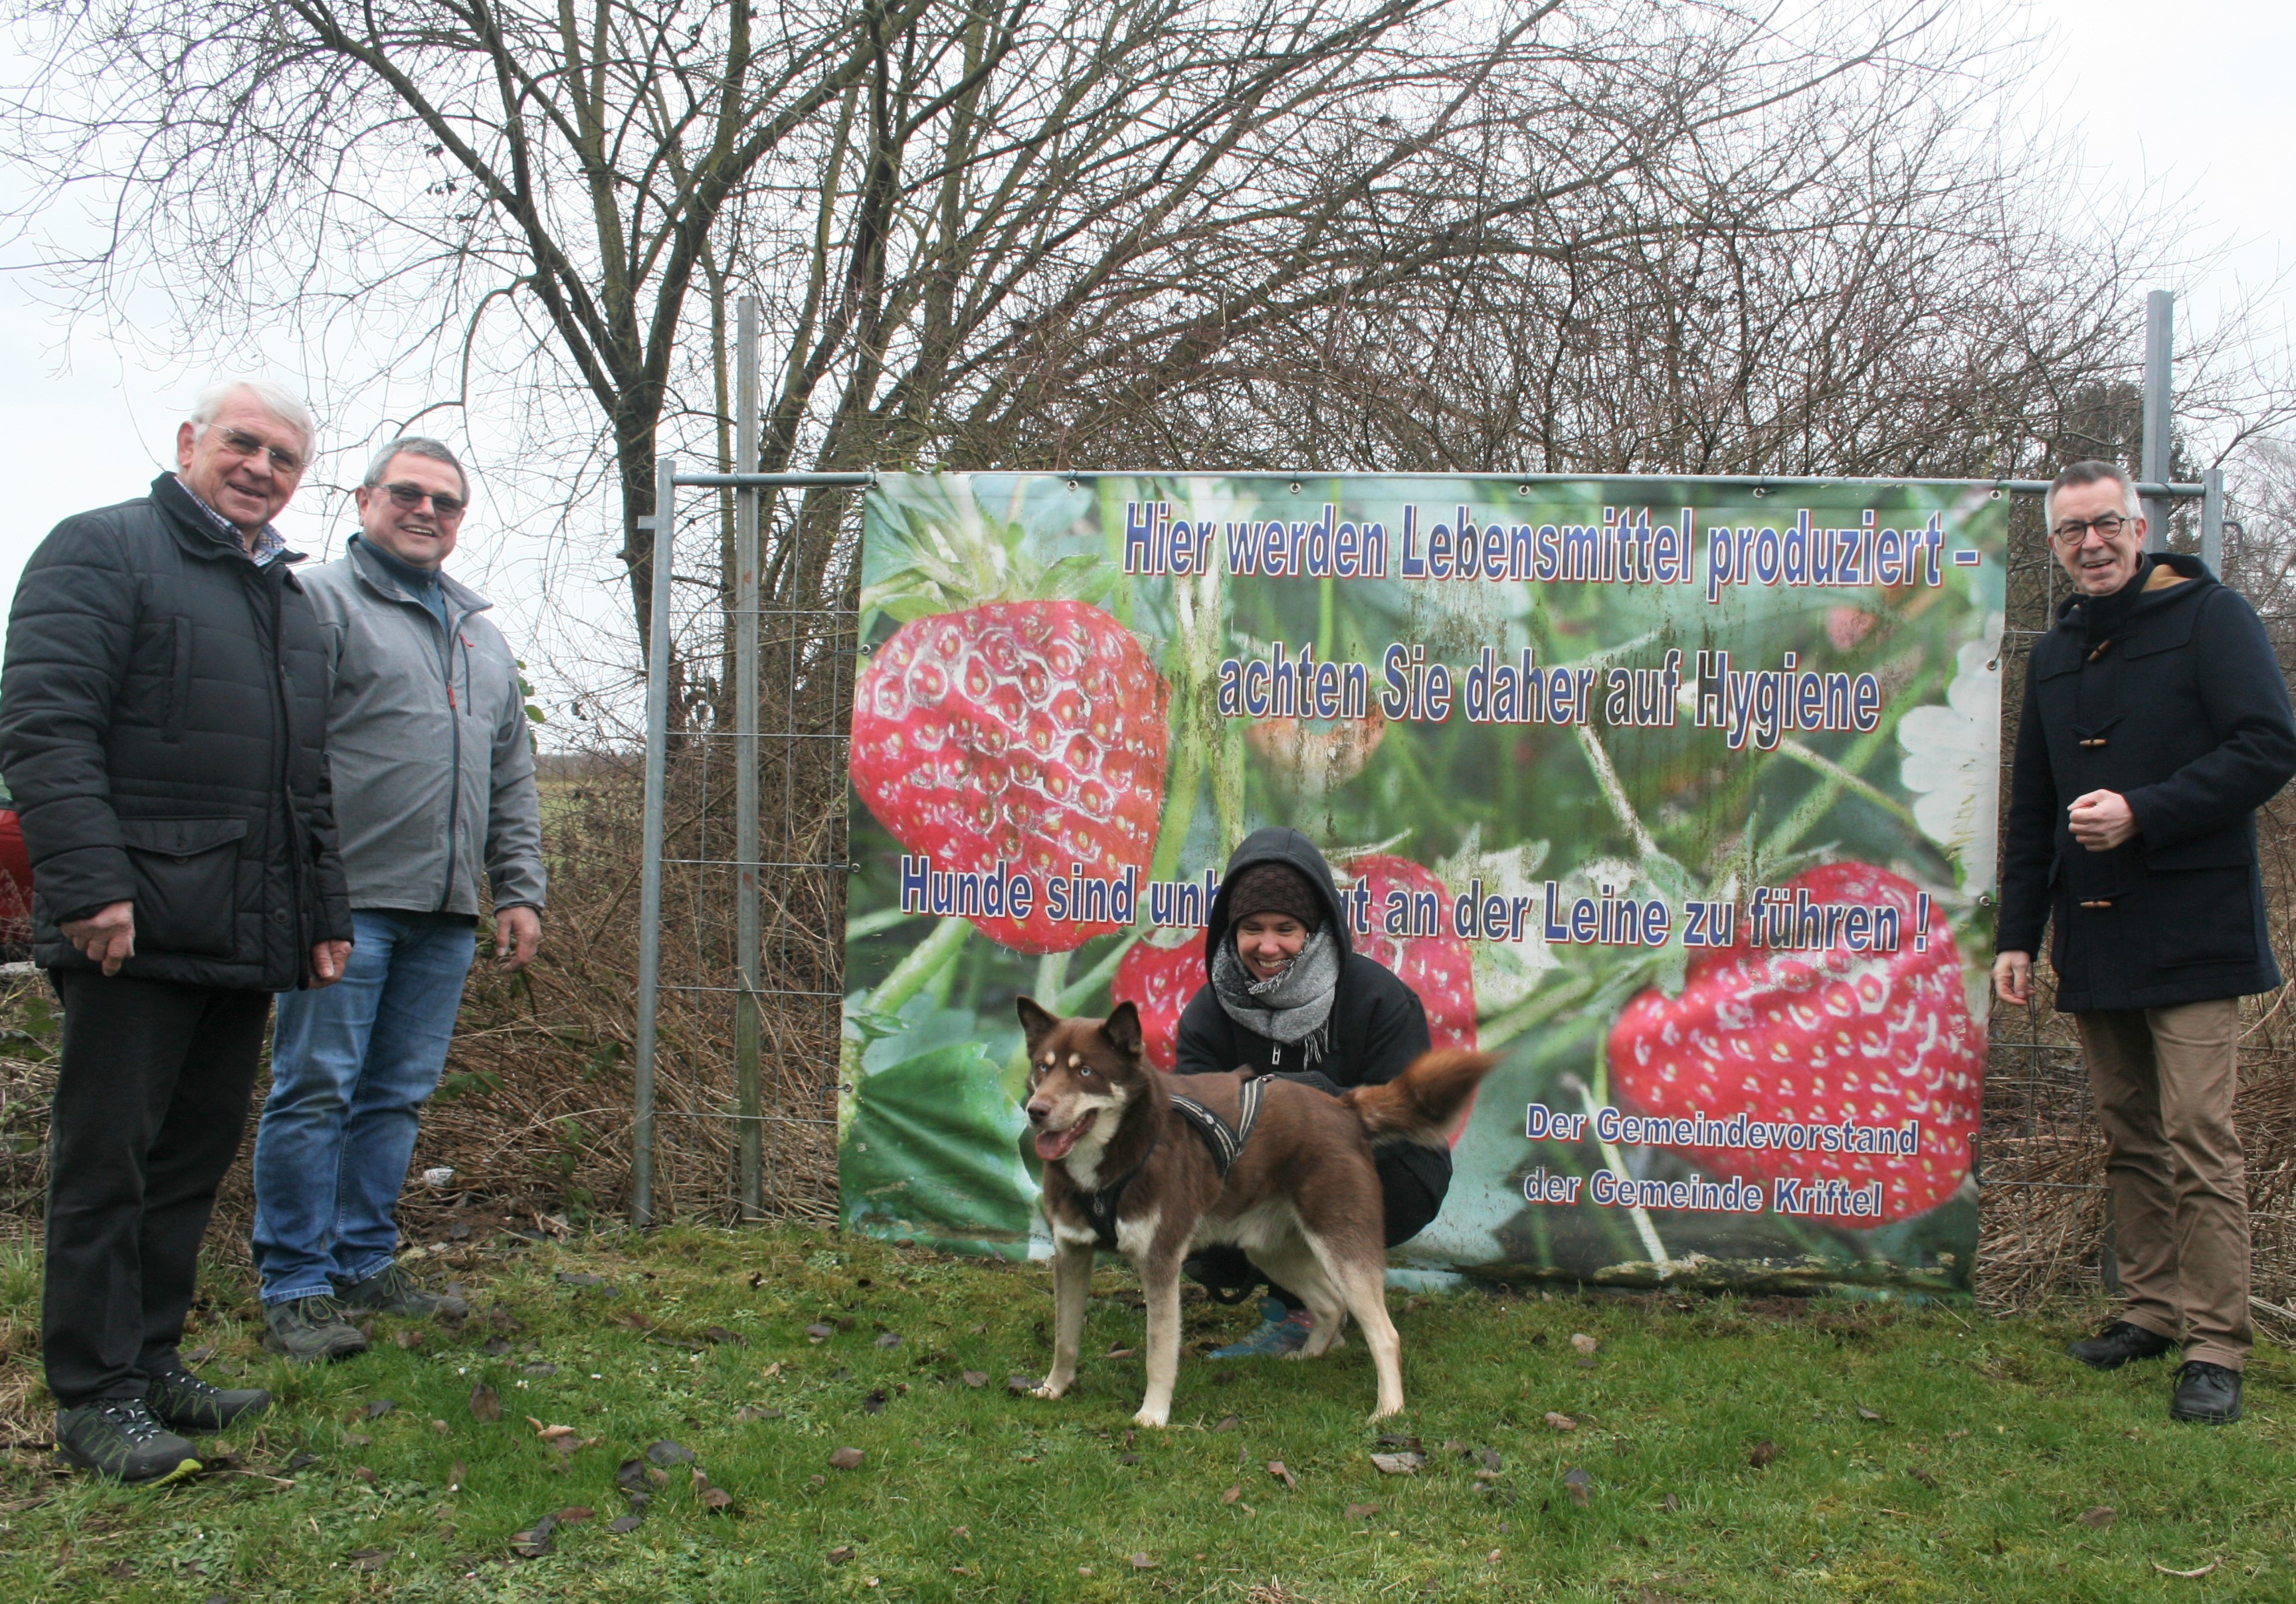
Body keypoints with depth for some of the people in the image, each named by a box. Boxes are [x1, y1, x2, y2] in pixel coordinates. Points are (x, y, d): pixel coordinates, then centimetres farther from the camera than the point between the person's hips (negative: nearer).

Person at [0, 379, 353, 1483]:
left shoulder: (292, 601, 22)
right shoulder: (102, 551, -2)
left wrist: (323, 912, 22)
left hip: (246, 937, 8)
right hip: (134, 931, -7)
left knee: (197, 1157, 12)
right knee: (108, 1161, -1)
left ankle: (151, 1361, 23)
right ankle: (93, 1395, 7)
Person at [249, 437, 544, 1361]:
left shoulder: (480, 634, 22)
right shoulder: (322, 603, 0)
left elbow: (512, 779, 22)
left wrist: (521, 890, 14)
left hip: (446, 912, 7)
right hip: (349, 899, -6)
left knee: (398, 1096, 11)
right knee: (316, 1091, -3)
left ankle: (365, 1263, 21)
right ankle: (294, 1288, 5)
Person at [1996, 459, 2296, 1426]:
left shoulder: (2210, 619, -3)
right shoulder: (2054, 656, 16)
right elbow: (2032, 809, 20)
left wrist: (2143, 813, -19)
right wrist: (2017, 934, 15)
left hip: (2189, 932, -6)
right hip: (2093, 938, 6)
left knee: (2198, 1140, -8)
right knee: (2129, 1137, 11)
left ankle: (2214, 1347, -2)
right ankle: (2154, 1308, 22)